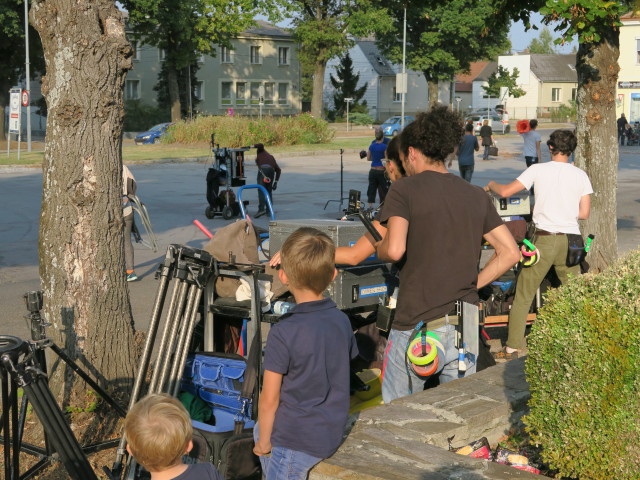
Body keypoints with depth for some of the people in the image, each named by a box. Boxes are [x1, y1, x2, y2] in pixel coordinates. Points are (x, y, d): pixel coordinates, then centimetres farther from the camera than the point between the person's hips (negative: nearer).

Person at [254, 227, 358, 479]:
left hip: (297, 440, -7)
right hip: (333, 430, 7)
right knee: (259, 430, 28)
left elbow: (269, 399, -18)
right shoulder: (342, 321, -4)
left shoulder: (283, 333, -23)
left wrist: (264, 442, -1)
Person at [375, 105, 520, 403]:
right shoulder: (477, 196, 10)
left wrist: (380, 250, 2)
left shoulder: (404, 190, -6)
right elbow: (510, 252, 7)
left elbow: (395, 249, -19)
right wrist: (473, 284, 12)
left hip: (416, 324, -5)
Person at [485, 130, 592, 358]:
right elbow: (584, 213, 5)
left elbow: (505, 192, -3)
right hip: (570, 239, 2)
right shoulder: (580, 175, 5)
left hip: (544, 240, -2)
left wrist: (491, 185, 19)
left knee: (523, 294, 5)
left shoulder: (538, 170, -2)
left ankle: (514, 346, 4)